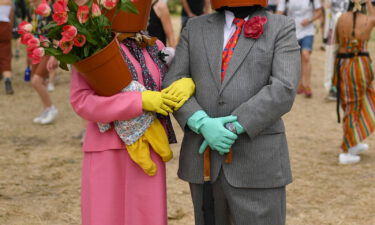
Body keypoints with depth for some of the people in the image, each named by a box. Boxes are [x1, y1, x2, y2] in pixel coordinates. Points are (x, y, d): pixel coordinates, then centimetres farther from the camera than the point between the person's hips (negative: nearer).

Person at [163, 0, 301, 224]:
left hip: (257, 163, -3)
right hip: (204, 159, 3)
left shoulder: (281, 29, -1)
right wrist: (203, 124, -16)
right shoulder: (196, 28, 8)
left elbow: (283, 91, -14)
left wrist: (233, 128, -18)